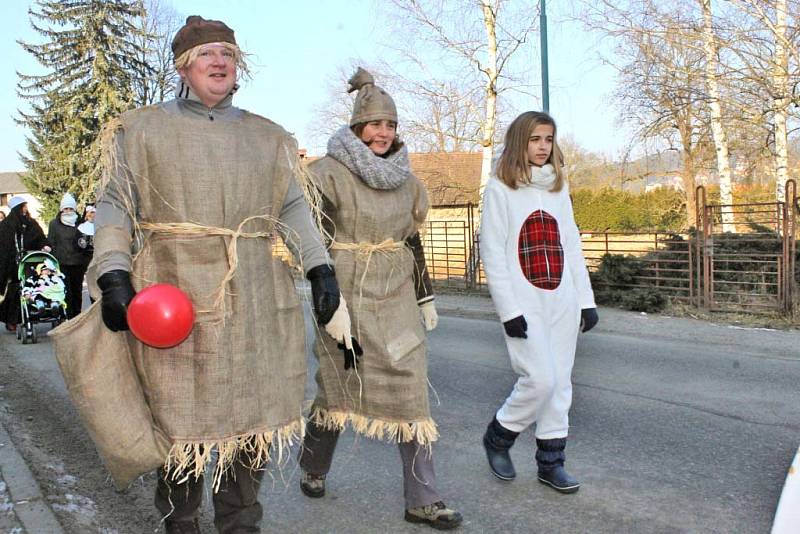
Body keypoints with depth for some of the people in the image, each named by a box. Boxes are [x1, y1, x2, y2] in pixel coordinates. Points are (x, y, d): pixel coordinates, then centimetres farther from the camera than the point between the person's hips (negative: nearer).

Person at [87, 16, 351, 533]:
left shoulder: (267, 136, 16)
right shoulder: (144, 128, 8)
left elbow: (293, 206, 13)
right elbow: (115, 203, 3)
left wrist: (321, 270, 2)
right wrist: (114, 276, -10)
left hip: (255, 299, 3)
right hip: (176, 293, -3)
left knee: (254, 417, 7)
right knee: (183, 420, 2)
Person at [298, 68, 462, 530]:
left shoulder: (406, 180, 9)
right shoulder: (331, 173, -8)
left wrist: (426, 297, 15)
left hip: (396, 299, 5)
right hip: (346, 296, -4)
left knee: (411, 390, 0)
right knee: (338, 385, 8)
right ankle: (313, 469, 35)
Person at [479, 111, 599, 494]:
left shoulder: (558, 187, 14)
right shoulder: (500, 189, -3)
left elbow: (572, 247, 15)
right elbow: (492, 253, -8)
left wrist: (586, 300, 8)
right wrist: (509, 311, -13)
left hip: (562, 301, 6)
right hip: (524, 304, -5)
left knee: (559, 383, 6)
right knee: (540, 380, -12)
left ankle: (551, 461, 18)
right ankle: (498, 438, 13)